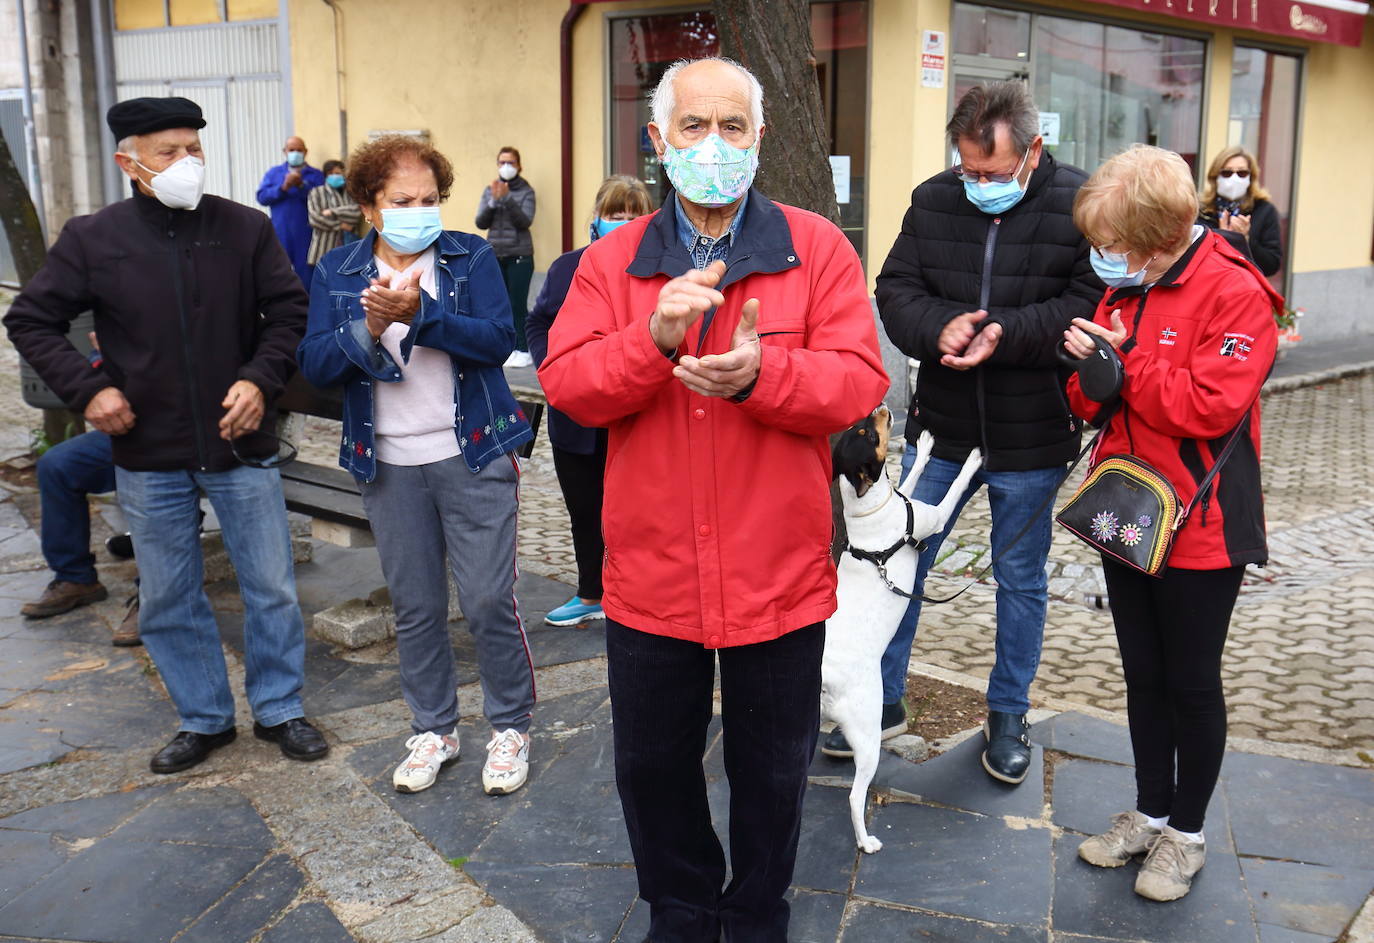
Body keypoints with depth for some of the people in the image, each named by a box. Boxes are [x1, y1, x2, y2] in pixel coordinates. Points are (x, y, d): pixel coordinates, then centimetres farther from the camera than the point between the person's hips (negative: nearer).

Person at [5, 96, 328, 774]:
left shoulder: (246, 229, -4)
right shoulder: (93, 239, -3)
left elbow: (289, 312, 2)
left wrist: (262, 379, -14)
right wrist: (87, 388, -9)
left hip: (240, 446, 0)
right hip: (149, 458, 1)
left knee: (271, 587, 7)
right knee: (168, 600, 11)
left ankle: (279, 710, 26)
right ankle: (203, 719, 29)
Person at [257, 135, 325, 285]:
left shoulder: (316, 174, 8)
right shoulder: (273, 172, 14)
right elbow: (262, 197, 1)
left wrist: (302, 186, -17)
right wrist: (283, 187, -12)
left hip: (306, 235, -2)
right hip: (280, 233, 2)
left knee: (306, 275, -2)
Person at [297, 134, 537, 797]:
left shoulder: (471, 257, 0)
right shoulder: (337, 272, 6)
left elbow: (498, 339, -13)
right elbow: (314, 364, -2)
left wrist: (420, 312, -24)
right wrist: (369, 327, -19)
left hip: (473, 456, -2)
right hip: (390, 466, 3)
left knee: (489, 600, -1)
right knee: (415, 607, 11)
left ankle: (511, 728, 18)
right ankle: (433, 729, 29)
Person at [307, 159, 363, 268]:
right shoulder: (316, 193, 8)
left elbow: (357, 213, -5)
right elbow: (314, 219, -3)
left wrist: (333, 212, -7)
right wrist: (340, 225, -6)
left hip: (347, 250, 1)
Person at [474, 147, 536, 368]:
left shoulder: (526, 191, 0)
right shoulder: (489, 190, 10)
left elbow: (525, 221, -12)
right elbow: (481, 223, 4)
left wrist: (507, 198, -21)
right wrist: (493, 201, -11)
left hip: (519, 256, -4)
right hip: (495, 255, 4)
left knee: (518, 304, -6)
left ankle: (523, 351, 0)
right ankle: (508, 349, 9)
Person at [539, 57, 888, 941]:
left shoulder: (817, 248, -3)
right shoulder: (612, 262, 2)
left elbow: (859, 378, -12)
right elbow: (565, 383, -9)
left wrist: (759, 374, -30)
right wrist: (657, 339, -25)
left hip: (778, 574, -1)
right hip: (650, 576, 2)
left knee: (773, 770, 17)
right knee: (651, 761, 18)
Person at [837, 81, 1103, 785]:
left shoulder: (1078, 205, -10)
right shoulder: (933, 201, 1)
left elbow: (1091, 304, -17)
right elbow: (896, 288, -1)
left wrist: (1002, 332, -27)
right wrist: (939, 328, -22)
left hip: (1031, 440, -2)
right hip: (939, 430, 3)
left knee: (1020, 579, 13)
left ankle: (1008, 714, 31)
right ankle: (884, 701, 25)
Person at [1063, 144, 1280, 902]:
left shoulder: (1234, 292, -16)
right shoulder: (1123, 290, 6)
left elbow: (1209, 406, -25)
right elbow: (1094, 406, 10)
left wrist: (1124, 360, -19)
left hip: (1199, 528, -6)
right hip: (1125, 518, 7)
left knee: (1192, 683, 8)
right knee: (1144, 676, 17)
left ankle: (1186, 832, 26)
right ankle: (1150, 812, 33)